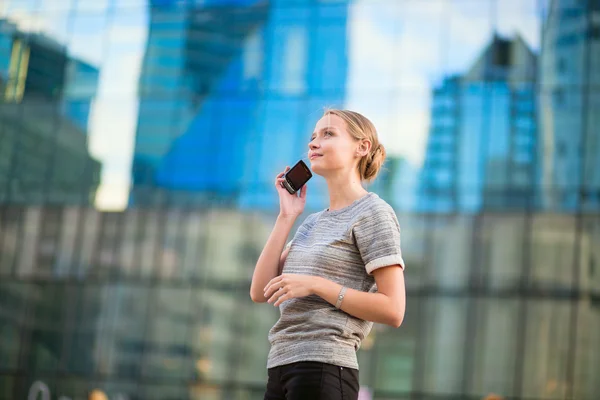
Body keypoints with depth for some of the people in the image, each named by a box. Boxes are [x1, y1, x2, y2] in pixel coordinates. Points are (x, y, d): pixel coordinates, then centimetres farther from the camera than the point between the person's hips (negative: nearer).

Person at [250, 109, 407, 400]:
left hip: (324, 368, -7)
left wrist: (315, 285, -16)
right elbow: (260, 292, 10)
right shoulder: (312, 223, 18)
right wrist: (286, 217, 8)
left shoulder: (373, 212, -3)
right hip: (280, 368, 7)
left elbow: (393, 310, -11)